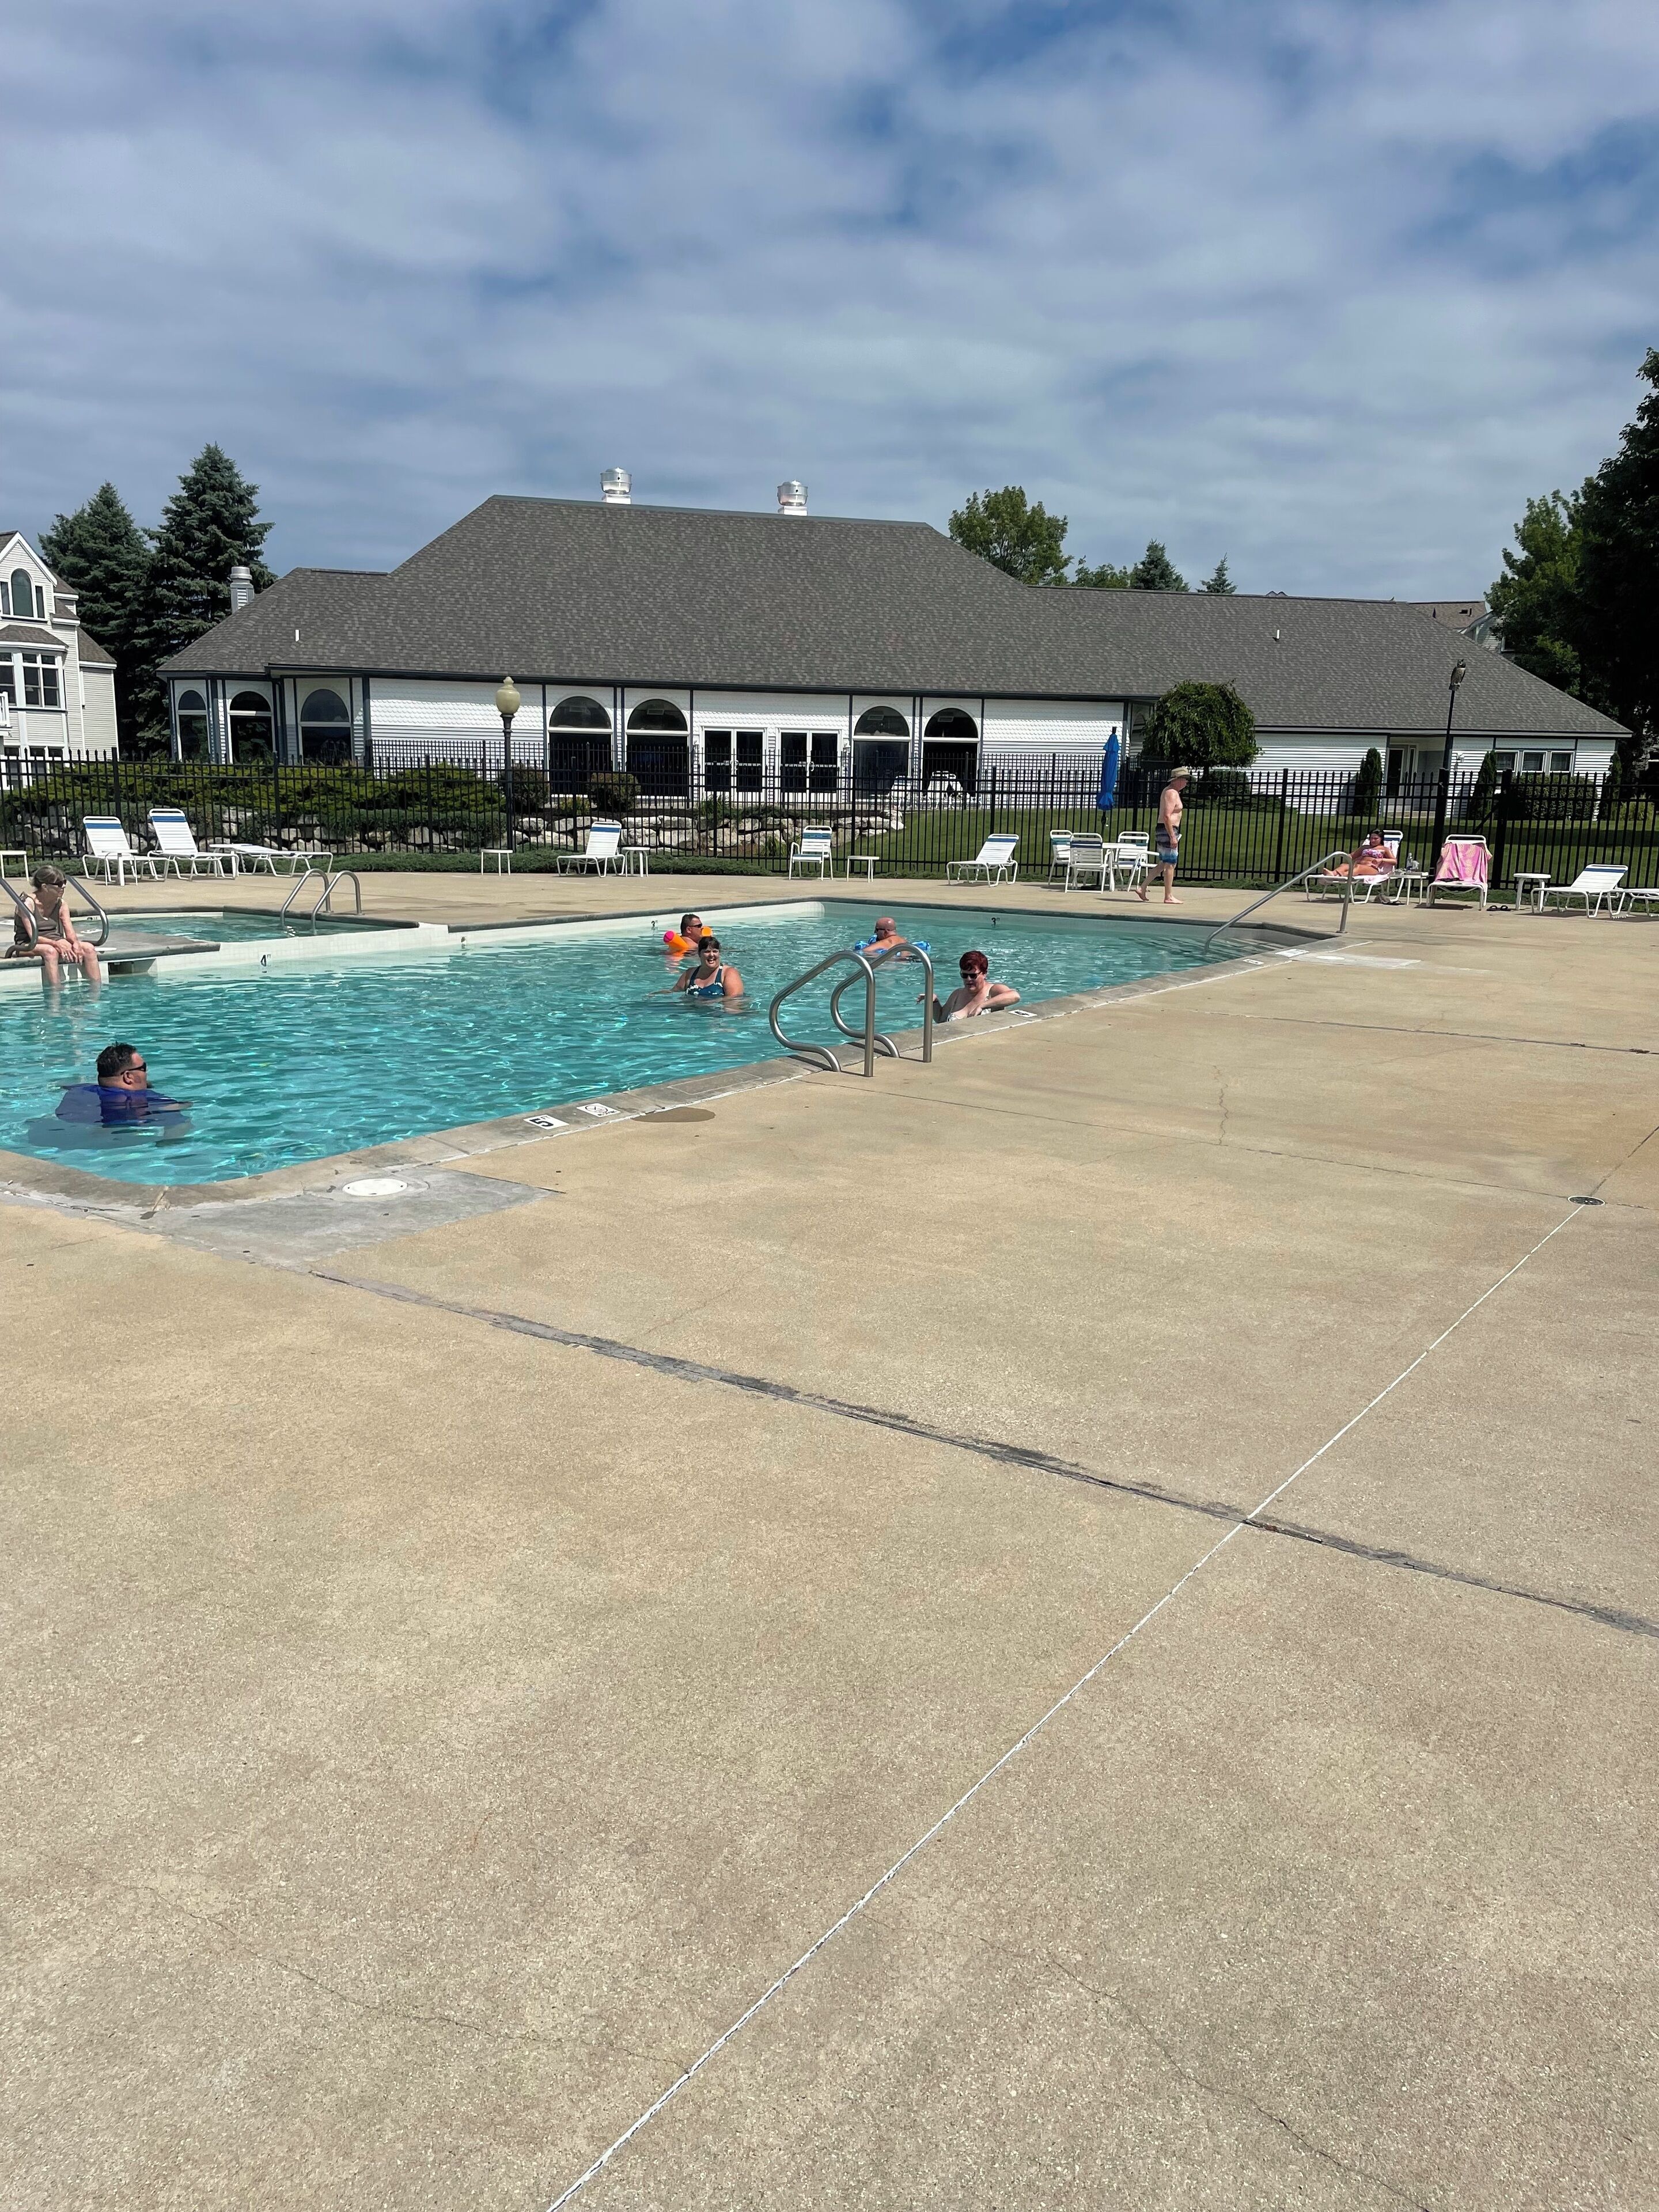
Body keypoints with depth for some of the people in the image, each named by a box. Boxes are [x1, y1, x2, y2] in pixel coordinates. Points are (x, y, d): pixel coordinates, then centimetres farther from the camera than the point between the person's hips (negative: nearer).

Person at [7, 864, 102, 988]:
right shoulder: (28, 903, -14)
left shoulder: (62, 904, 5)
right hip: (28, 947, -6)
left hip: (53, 942, 6)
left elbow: (70, 932, -2)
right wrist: (55, 943, -37)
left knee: (89, 949, -17)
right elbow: (33, 936, -20)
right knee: (51, 951, -40)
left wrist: (76, 943, -26)